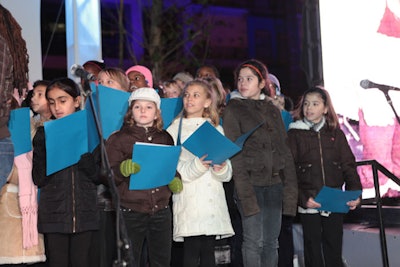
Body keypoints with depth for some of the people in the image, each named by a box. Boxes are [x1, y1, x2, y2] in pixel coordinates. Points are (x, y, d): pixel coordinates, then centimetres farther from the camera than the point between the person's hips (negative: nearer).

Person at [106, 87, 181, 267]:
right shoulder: (118, 139, 2)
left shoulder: (165, 138, 13)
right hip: (130, 212, -3)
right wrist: (124, 169, -24)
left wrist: (175, 179, 1)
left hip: (161, 210, 3)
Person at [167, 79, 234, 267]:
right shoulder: (175, 129, 7)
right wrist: (197, 166, -21)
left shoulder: (216, 129, 17)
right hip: (189, 200, -3)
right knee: (191, 252, -8)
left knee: (209, 251, 3)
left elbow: (228, 174, 11)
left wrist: (221, 168, -12)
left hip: (213, 200, 3)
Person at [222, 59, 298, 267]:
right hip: (251, 182, -4)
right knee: (254, 240, -6)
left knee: (271, 241, 8)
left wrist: (290, 186, 4)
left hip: (274, 182, 4)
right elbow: (234, 154, -8)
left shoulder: (272, 110, 15)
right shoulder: (233, 110, 1)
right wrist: (245, 191, -17)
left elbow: (285, 150, 13)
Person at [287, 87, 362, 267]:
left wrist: (354, 193, -8)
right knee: (313, 250, 4)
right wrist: (303, 198, -16)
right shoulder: (295, 134, 1)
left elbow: (348, 166, 7)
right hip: (308, 203, -2)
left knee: (334, 249, 8)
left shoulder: (336, 134, 10)